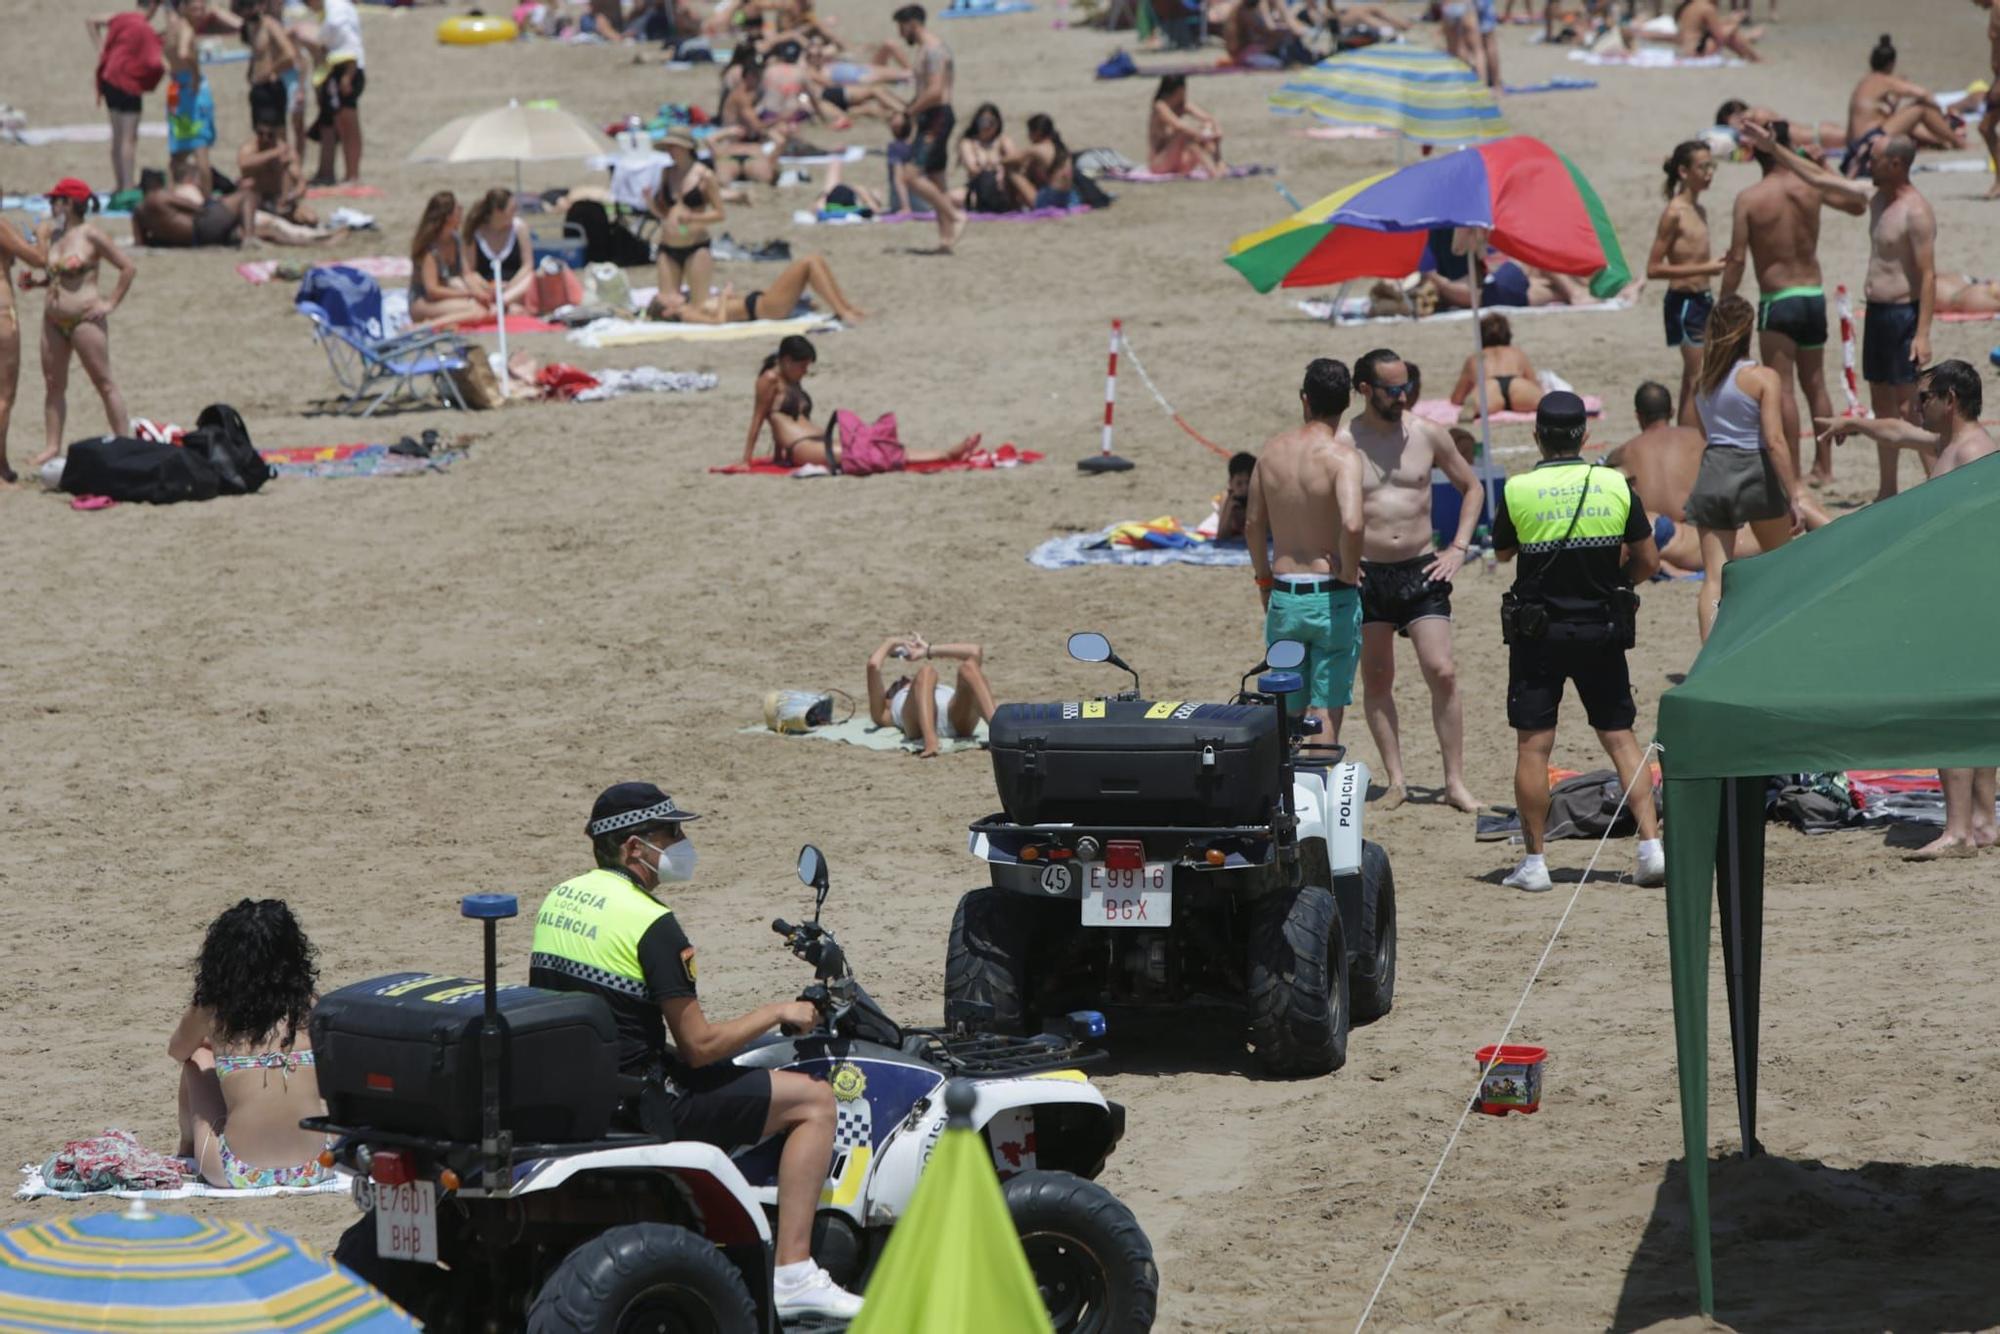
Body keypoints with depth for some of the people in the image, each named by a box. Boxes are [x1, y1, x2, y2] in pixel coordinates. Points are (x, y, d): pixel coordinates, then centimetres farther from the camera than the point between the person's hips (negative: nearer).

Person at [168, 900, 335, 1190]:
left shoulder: (212, 1009, -4)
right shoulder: (309, 1002, 0)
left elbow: (177, 1051, 20)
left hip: (237, 1175, -2)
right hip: (313, 1170, 2)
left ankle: (187, 1150, 43)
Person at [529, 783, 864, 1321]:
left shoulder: (559, 898, 9)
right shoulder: (652, 922, -17)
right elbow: (699, 1046, -17)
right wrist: (776, 1013, -2)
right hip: (635, 1103, -9)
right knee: (814, 1100, -3)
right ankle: (792, 1274, -8)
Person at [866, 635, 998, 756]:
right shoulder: (886, 714, 41)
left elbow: (975, 651, 44)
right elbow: (873, 665, 26)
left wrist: (928, 650, 51)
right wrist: (891, 643, 45)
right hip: (919, 725, -2)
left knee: (969, 666, -23)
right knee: (925, 672, -28)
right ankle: (930, 742, -54)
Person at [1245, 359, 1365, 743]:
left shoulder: (1273, 449, 3)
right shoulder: (1342, 456, -14)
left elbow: (1253, 524, 12)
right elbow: (1352, 524, -30)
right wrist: (1349, 571, -12)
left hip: (1283, 596, 5)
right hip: (1331, 597, -5)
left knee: (1287, 712, 15)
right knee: (1325, 711, 1)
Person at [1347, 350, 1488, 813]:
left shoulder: (1428, 435, 2)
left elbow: (1471, 487, 15)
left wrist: (1458, 548, 6)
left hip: (1421, 570, 1)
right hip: (1366, 575, -1)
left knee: (1442, 674, -8)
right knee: (1376, 680, 6)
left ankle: (1455, 782, -3)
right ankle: (1395, 780, 14)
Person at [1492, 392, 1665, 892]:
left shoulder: (1519, 490, -8)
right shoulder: (1616, 485, -3)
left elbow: (1502, 551, 8)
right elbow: (1649, 561, 1)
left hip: (1538, 631, -2)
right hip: (1603, 632, 2)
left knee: (1533, 745, 2)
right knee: (1620, 736, 10)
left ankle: (1534, 862, 3)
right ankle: (1651, 846, 1)